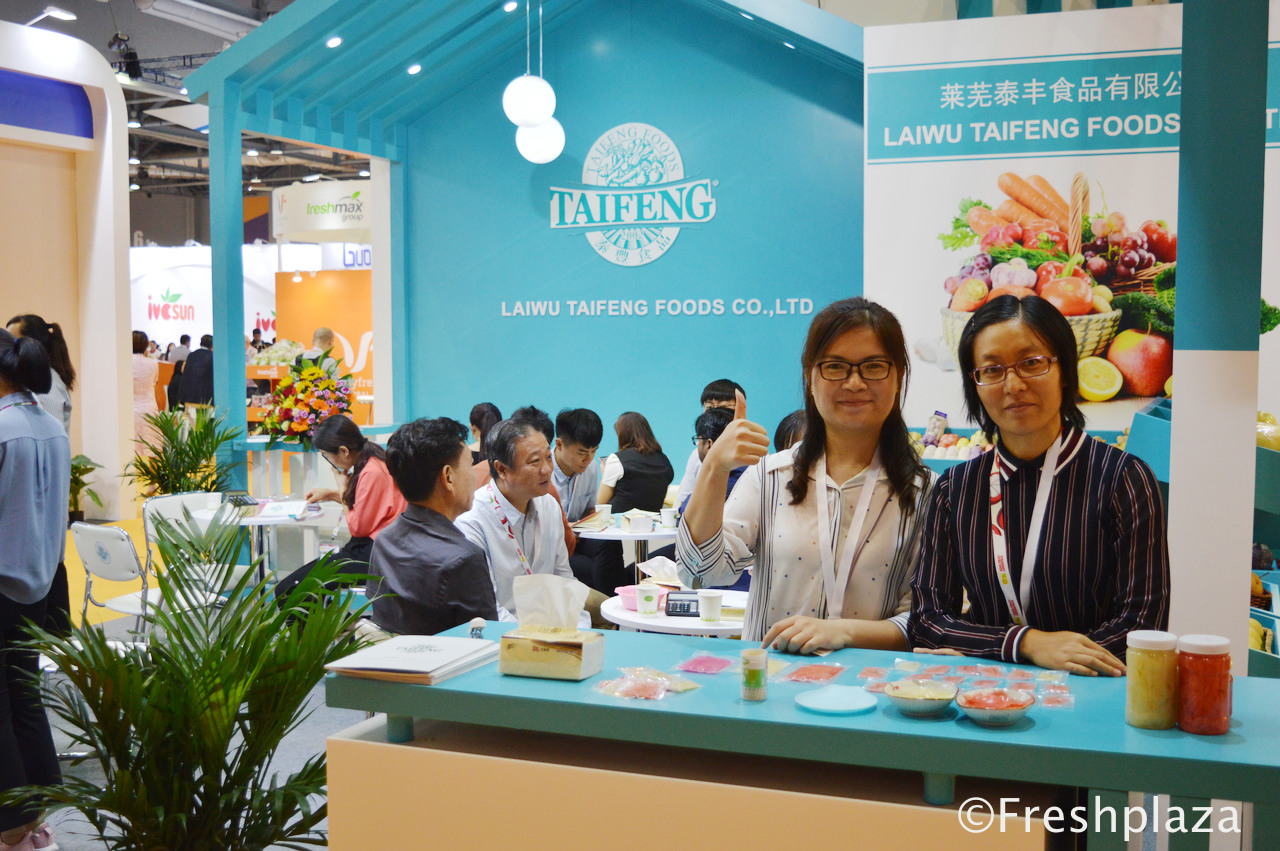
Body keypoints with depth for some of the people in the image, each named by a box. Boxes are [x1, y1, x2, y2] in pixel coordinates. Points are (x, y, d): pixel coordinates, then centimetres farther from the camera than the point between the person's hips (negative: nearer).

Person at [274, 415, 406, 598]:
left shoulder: (372, 473, -21)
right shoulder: (372, 462, 11)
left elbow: (358, 527, -14)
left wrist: (343, 488, -4)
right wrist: (332, 494, 20)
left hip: (370, 555, -11)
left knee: (288, 590, -16)